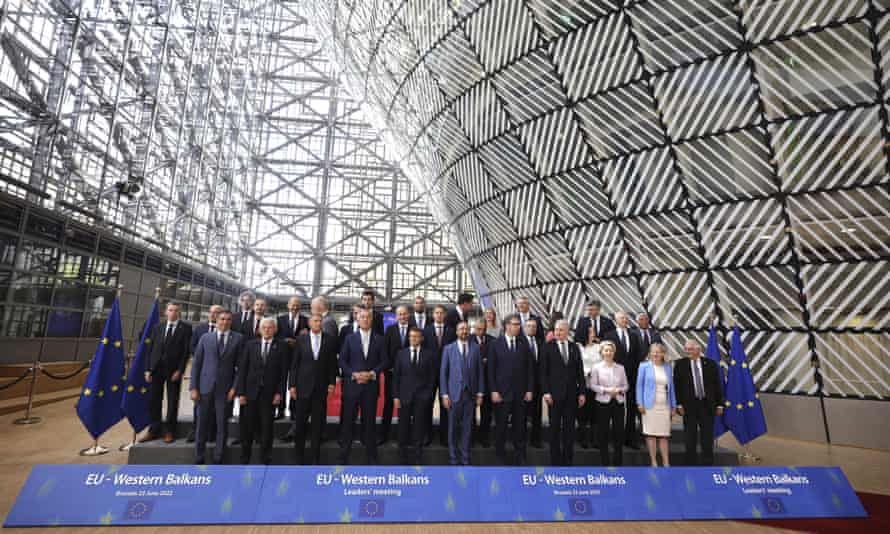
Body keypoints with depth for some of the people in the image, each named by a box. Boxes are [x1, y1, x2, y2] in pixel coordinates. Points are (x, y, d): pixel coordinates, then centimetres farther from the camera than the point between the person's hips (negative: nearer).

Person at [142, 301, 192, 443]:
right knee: (154, 400, 8)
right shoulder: (158, 327, 10)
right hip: (156, 368, 4)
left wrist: (180, 370, -12)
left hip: (174, 369, -3)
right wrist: (148, 369, 2)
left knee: (172, 402, 4)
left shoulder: (186, 328, -2)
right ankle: (154, 431, 20)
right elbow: (151, 349, 9)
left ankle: (169, 431, 14)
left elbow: (186, 350, -6)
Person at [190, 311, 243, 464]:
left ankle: (218, 459, 16)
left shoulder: (238, 338, 1)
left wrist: (234, 387, -7)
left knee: (222, 424, 4)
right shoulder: (205, 338, 7)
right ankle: (199, 458, 21)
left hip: (225, 388, -1)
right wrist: (193, 387, 0)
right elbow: (196, 363, 6)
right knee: (202, 423, 7)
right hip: (205, 387, 1)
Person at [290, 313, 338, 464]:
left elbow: (333, 363, 3)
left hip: (321, 387, 0)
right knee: (300, 423, 7)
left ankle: (315, 456, 22)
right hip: (303, 386, 0)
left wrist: (332, 382, -3)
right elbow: (294, 364, 2)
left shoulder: (330, 339, 1)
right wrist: (292, 385, -2)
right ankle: (298, 455, 25)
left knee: (318, 423, 7)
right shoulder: (301, 339, 1)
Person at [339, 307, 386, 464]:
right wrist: (354, 374, -11)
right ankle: (344, 456, 20)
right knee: (348, 421, 5)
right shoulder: (350, 338, 4)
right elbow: (342, 361, 1)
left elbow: (383, 361, 2)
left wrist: (371, 373, -12)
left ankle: (372, 457, 19)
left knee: (370, 421, 7)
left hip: (371, 385, 0)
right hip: (352, 384, 0)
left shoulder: (379, 339, 4)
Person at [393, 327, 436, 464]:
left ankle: (418, 459, 17)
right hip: (404, 396, 1)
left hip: (422, 397, -1)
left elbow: (433, 376, 2)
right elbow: (396, 376, 3)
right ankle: (403, 457, 21)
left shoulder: (429, 354, 2)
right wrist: (396, 396, -3)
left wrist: (428, 394, -5)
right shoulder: (401, 353, 5)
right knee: (403, 427, 7)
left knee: (419, 428, 6)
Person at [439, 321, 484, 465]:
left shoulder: (476, 349, 6)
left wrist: (480, 393, 2)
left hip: (470, 394, 1)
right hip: (454, 393, -1)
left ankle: (465, 458, 19)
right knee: (453, 427, 7)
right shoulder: (448, 349, 2)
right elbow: (443, 373, 1)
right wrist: (444, 394, -4)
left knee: (467, 427, 6)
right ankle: (454, 458, 21)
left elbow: (479, 372, 6)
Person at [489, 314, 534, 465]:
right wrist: (493, 391, -8)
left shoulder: (524, 344, 4)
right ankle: (500, 453, 25)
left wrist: (529, 390, 0)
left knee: (520, 425, 8)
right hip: (502, 392, -2)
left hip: (521, 392, 2)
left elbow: (529, 369, 5)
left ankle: (520, 455, 23)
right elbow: (491, 370, -3)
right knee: (501, 424, 8)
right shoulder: (496, 344, -2)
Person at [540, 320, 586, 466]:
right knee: (555, 427, 5)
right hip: (555, 393, -3)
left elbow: (580, 371, 8)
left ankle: (568, 460, 19)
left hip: (571, 394, 3)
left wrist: (582, 392, 3)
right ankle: (555, 460, 16)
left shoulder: (574, 348, 8)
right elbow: (544, 371, -4)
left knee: (569, 428, 8)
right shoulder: (548, 347, -2)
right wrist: (546, 392, -10)